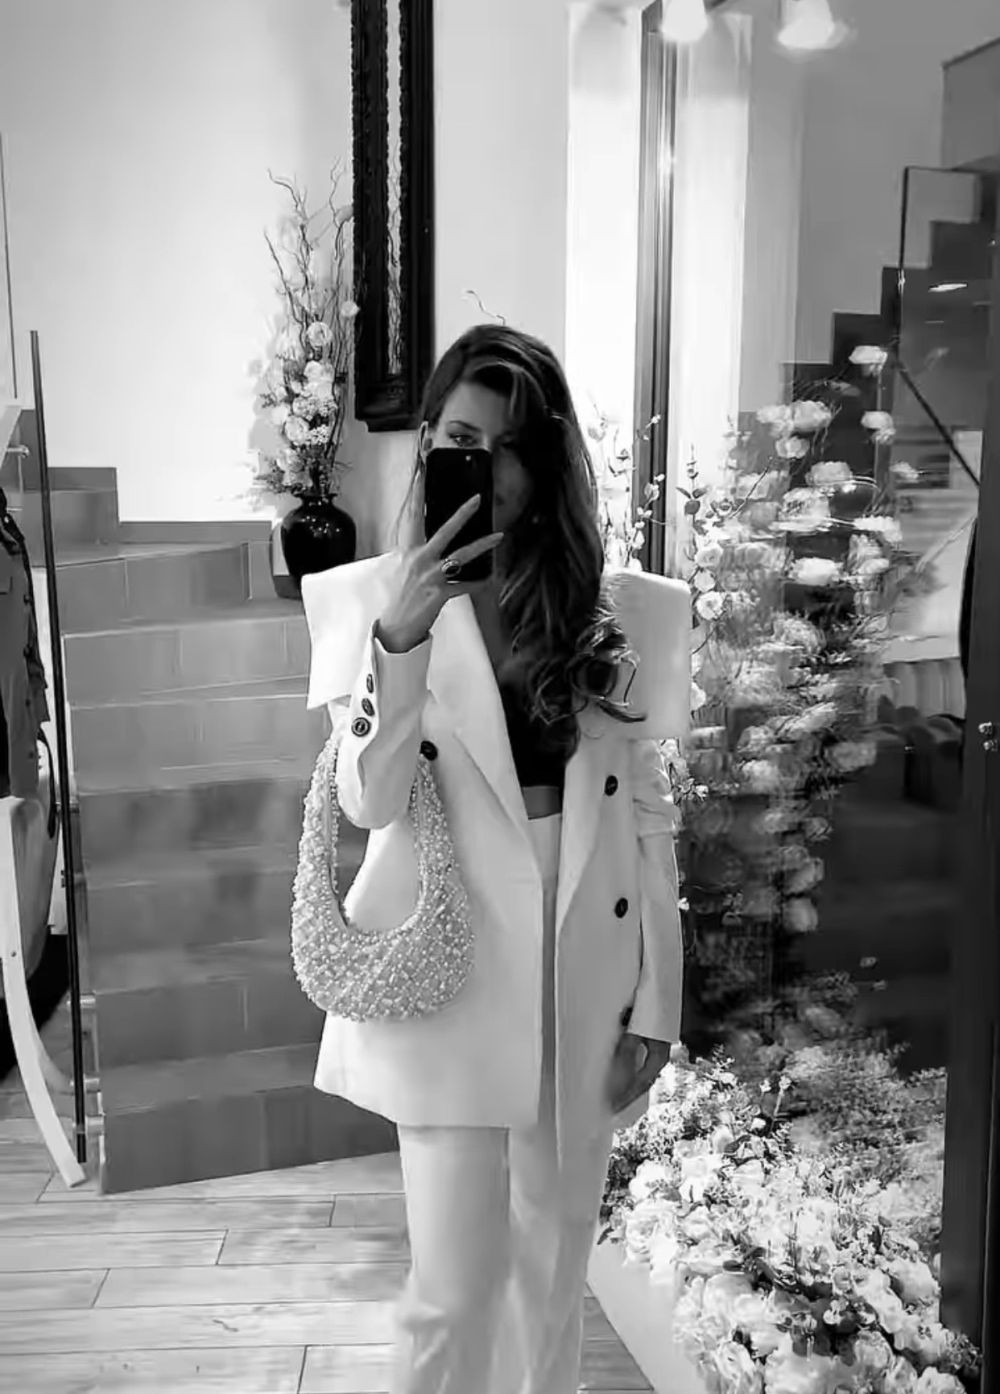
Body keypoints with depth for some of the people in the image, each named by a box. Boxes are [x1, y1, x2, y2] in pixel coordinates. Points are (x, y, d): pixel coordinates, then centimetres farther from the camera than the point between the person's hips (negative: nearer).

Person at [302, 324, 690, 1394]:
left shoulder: (620, 610, 1)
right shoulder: (377, 596, -3)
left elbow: (647, 810, 3)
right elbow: (369, 802, -10)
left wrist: (657, 1001, 1)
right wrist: (401, 634, -24)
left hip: (583, 968, 2)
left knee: (553, 1269, 16)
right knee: (454, 1287, 0)